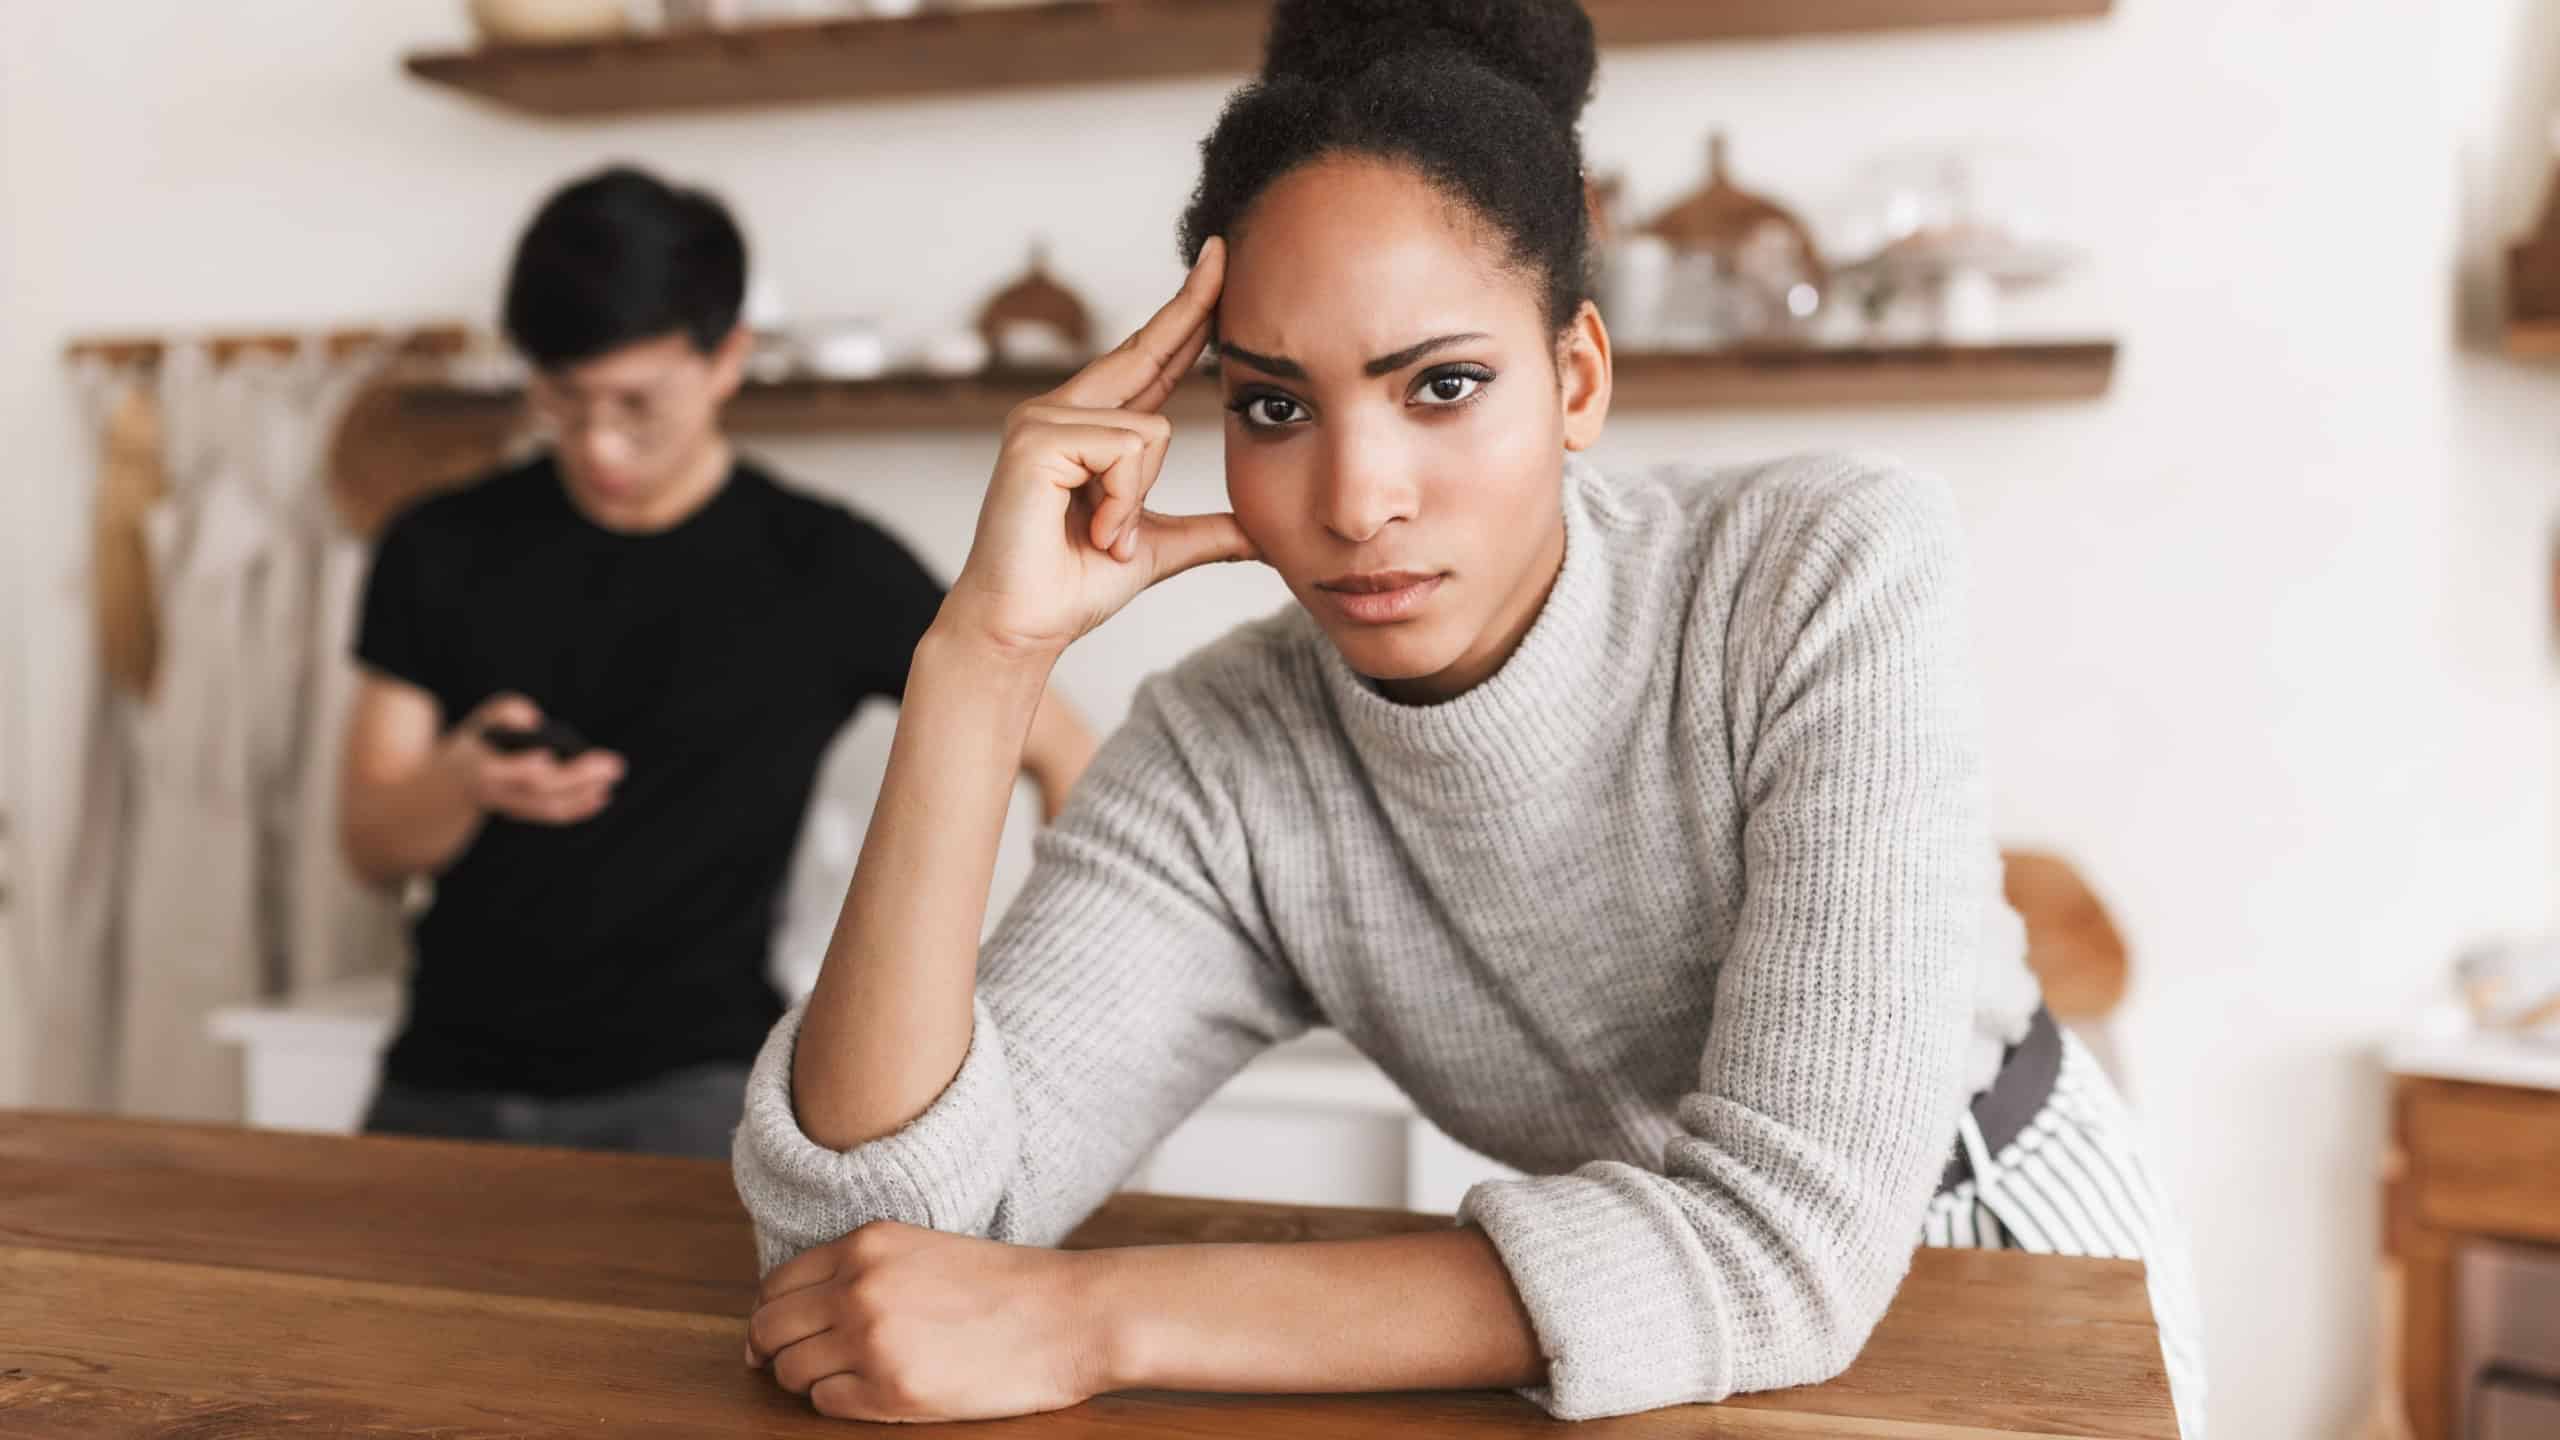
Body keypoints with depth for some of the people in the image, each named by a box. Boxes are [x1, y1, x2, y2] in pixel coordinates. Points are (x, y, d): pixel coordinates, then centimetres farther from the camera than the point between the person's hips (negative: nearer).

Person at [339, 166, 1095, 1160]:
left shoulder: (828, 571, -3)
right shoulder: (442, 553, 5)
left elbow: (1065, 759, 3)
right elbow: (372, 847, 5)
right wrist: (465, 781, -17)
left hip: (685, 1087, -4)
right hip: (444, 1086, 4)